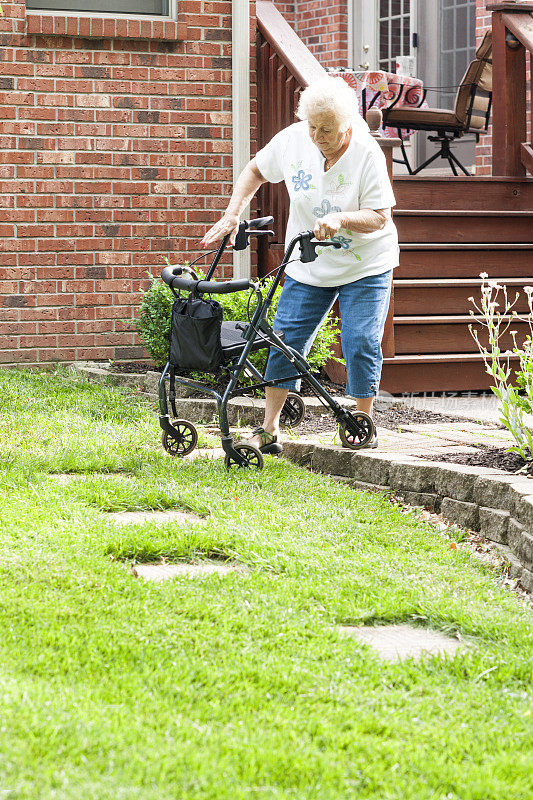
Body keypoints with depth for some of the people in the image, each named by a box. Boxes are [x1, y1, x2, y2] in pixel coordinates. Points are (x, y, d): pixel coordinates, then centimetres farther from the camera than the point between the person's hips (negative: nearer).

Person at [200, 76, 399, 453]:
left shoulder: (367, 153, -19)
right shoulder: (292, 139, -9)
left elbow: (379, 217, -20)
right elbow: (255, 171, 8)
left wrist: (340, 218, -37)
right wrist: (232, 215, -4)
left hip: (365, 266, -3)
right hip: (308, 266, 3)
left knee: (360, 344, -9)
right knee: (285, 338, -3)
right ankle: (269, 429, 4)